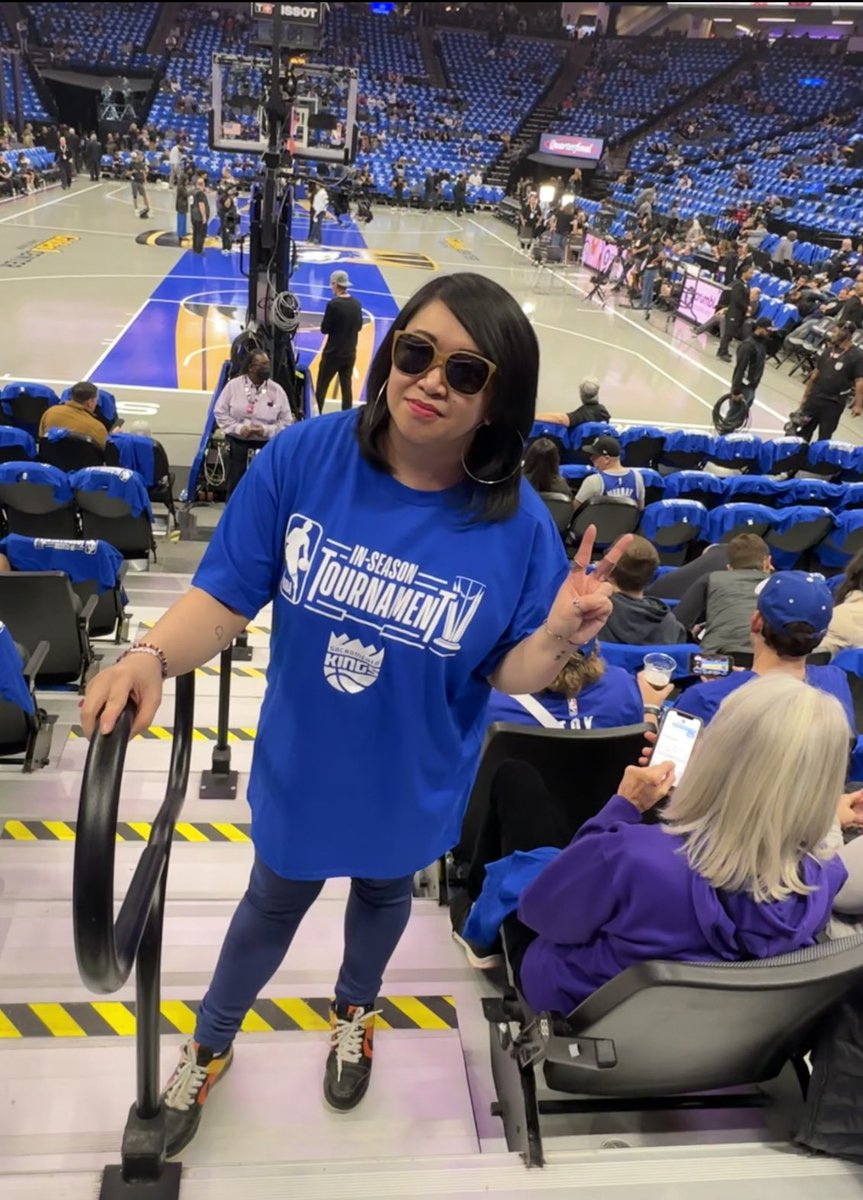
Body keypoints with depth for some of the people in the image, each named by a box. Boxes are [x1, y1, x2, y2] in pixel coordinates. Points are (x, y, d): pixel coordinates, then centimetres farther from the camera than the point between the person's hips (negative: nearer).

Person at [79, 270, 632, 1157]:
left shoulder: (516, 523, -21)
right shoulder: (303, 457, -23)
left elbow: (509, 675, -14)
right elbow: (226, 596, -17)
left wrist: (560, 633, -34)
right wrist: (150, 655, -35)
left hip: (411, 785, 1)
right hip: (300, 766, 0)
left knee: (382, 892, 30)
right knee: (273, 904, 25)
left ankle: (354, 1009, 66)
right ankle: (209, 1044, 57)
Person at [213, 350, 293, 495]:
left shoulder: (277, 390, 0)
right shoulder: (233, 385, -1)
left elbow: (286, 421, 0)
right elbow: (220, 412, 1)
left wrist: (266, 430, -15)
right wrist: (238, 428, -13)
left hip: (266, 446, 0)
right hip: (237, 444, 0)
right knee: (235, 484, 7)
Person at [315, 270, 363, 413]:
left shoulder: (333, 304, -17)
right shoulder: (356, 304, 2)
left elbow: (324, 329, -12)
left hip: (333, 353, -5)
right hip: (350, 353, 5)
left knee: (321, 387, 3)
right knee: (347, 387, 9)